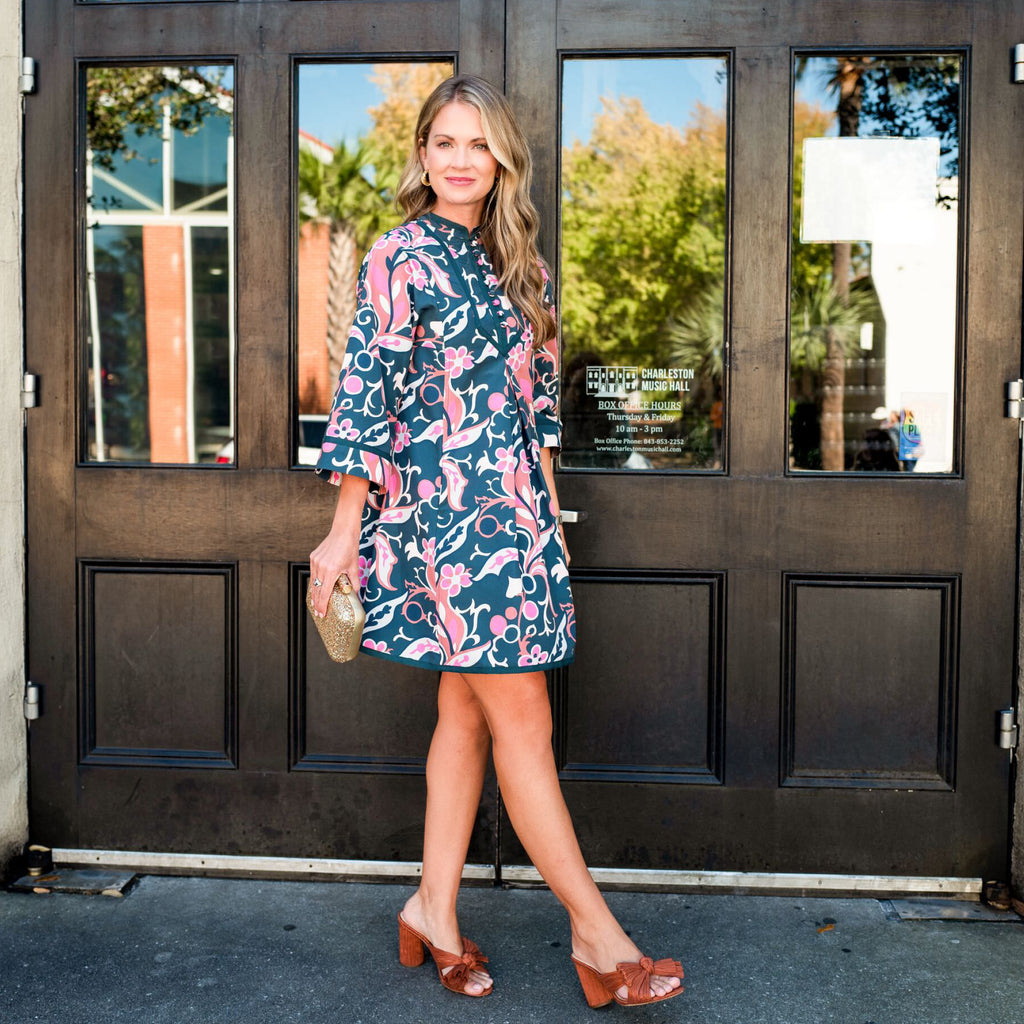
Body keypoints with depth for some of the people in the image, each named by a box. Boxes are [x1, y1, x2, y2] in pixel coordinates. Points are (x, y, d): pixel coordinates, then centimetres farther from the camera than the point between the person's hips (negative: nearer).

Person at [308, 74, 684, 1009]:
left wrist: (549, 512, 16)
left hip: (511, 507, 7)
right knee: (522, 716, -4)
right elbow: (365, 393, -8)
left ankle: (435, 910, 22)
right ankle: (596, 931, 5)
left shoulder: (518, 264, 15)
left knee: (468, 711, 10)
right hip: (442, 507, -7)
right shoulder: (403, 257, -5)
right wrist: (343, 534, -10)